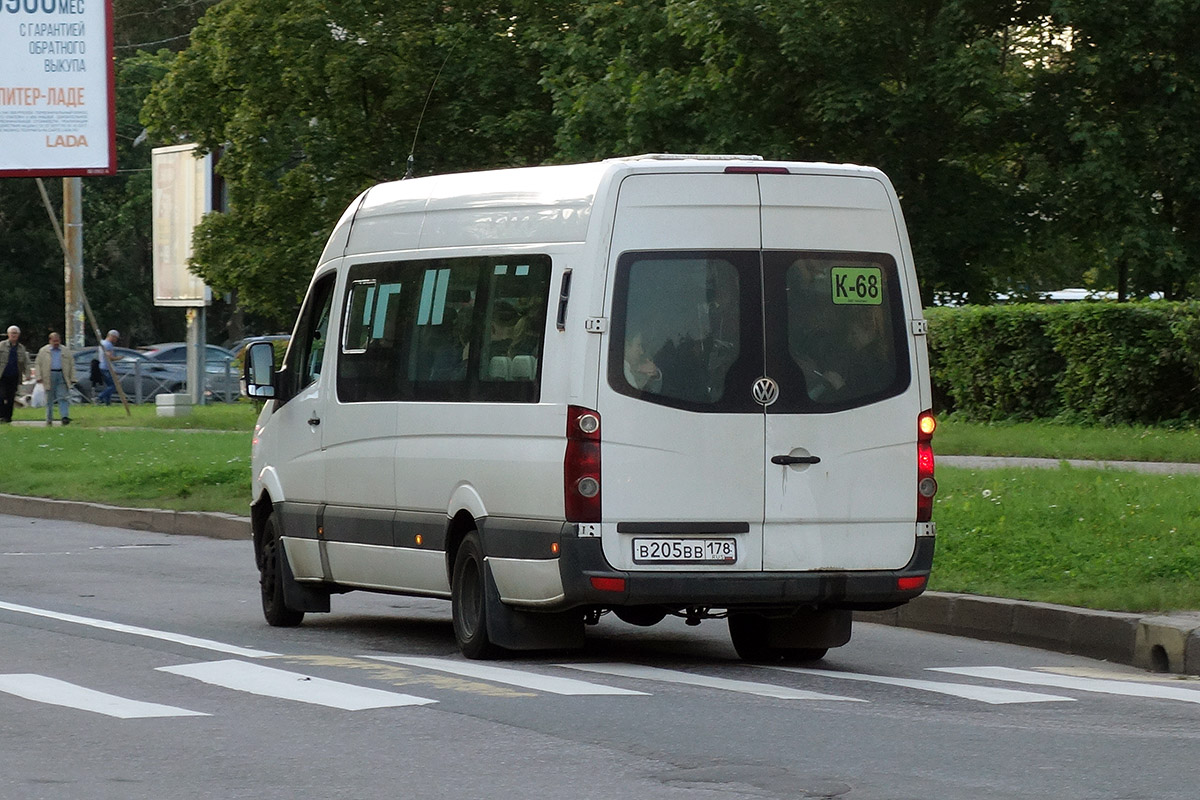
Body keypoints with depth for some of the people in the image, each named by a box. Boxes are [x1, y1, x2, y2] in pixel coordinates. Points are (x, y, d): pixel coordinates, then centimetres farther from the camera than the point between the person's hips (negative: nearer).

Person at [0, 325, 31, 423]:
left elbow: (25, 362, 13)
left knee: (11, 398, 4)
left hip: (14, 377, 3)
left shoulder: (21, 348, 11)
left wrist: (27, 374, -1)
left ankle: (8, 417, 12)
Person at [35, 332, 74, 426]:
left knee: (63, 397, -11)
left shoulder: (66, 351, 12)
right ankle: (49, 419, 10)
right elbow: (39, 365, 7)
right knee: (49, 399, 4)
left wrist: (72, 379, 5)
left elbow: (72, 365, 12)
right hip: (49, 376, 0)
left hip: (62, 376, 0)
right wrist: (39, 377, -4)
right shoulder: (43, 351, 8)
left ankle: (65, 416, -19)